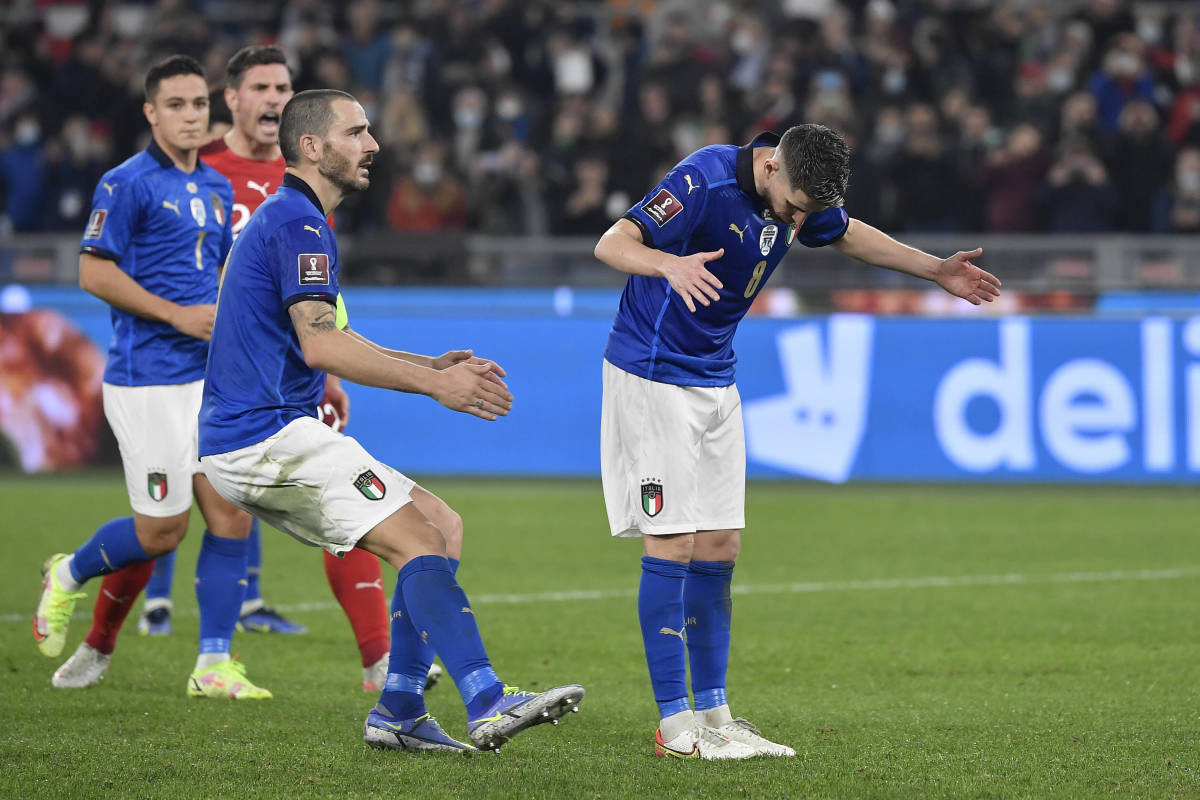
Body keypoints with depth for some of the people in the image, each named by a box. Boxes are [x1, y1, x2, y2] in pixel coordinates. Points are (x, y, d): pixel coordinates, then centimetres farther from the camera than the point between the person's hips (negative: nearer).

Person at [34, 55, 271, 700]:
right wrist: (177, 314, -16)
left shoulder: (216, 188, 15)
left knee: (232, 514, -3)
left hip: (210, 377, 7)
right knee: (163, 530, -5)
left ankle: (213, 665, 1)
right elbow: (94, 272, -13)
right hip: (145, 380, -7)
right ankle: (68, 575, 24)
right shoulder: (127, 184, -8)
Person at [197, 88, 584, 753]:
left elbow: (331, 340, 26)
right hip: (267, 435, -10)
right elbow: (320, 346, -23)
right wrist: (434, 384, -22)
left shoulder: (284, 218, 22)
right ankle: (487, 705, -31)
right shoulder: (298, 224, -12)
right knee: (420, 541, -19)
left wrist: (430, 366, 13)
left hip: (248, 442, 10)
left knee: (443, 528, 10)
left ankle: (397, 713, 4)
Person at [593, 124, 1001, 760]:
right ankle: (675, 725, -8)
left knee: (718, 548, 6)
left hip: (716, 382, 8)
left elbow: (849, 235, 22)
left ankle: (713, 713, 11)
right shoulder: (706, 181, -24)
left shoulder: (800, 197, 0)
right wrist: (669, 264, -50)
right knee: (672, 545, -10)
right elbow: (611, 244, -30)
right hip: (652, 377, -8)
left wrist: (936, 271, 21)